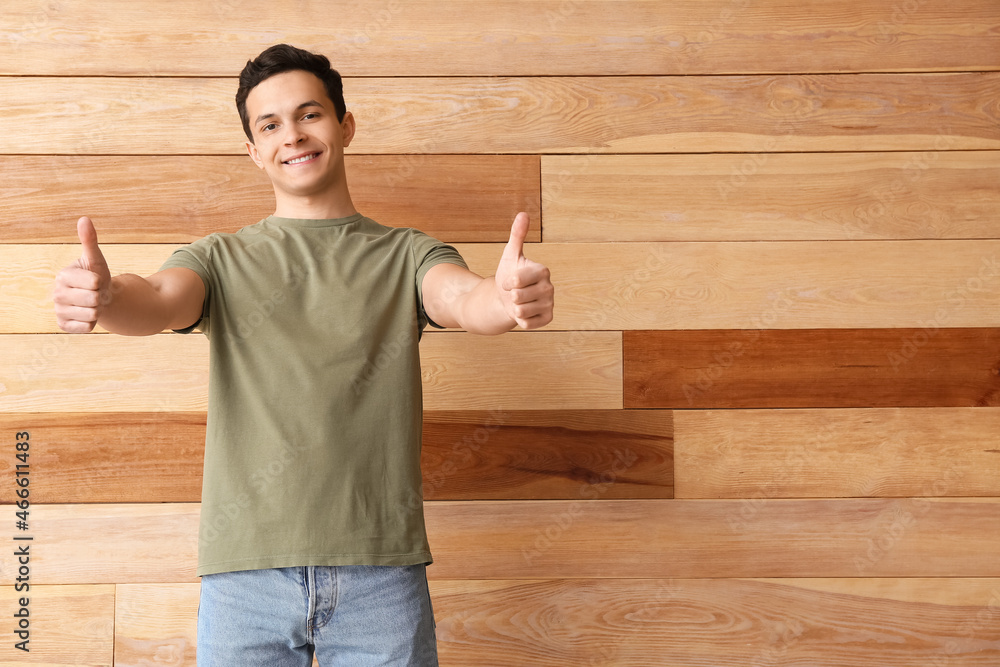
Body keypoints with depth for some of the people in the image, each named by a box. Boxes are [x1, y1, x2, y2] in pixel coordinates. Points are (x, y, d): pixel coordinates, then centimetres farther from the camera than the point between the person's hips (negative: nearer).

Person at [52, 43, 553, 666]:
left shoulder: (405, 254, 9)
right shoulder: (220, 260, 12)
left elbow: (462, 299, -10)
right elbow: (159, 300, -8)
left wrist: (506, 297, -35)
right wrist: (106, 297, -32)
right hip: (245, 569, 1)